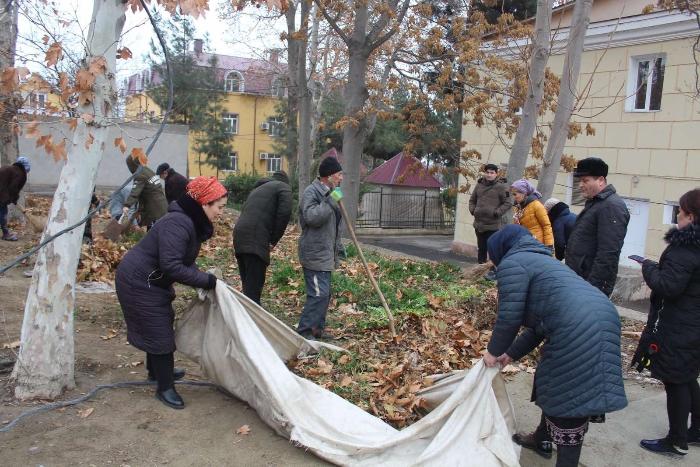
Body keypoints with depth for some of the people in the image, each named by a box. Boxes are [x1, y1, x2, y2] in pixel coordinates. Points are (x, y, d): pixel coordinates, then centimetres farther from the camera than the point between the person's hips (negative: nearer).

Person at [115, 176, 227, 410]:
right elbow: (171, 265, -35)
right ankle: (165, 388, 13)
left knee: (160, 325, 23)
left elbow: (185, 261, 9)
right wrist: (206, 280, -28)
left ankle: (157, 370, 44)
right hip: (138, 283, -10)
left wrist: (203, 278, -6)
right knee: (159, 332, -2)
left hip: (152, 282, 10)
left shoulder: (194, 222, 3)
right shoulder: (178, 223, -29)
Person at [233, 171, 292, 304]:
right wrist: (273, 240, 1)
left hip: (239, 236, 7)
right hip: (255, 240, -7)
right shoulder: (283, 187, 10)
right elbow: (284, 213, -7)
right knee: (253, 287, -8)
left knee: (248, 285, 16)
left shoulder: (258, 188, 32)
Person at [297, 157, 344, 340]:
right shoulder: (311, 192, -12)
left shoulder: (329, 194, 18)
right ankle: (304, 331, -4)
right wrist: (331, 201, -28)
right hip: (314, 254, -10)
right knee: (319, 294, -13)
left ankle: (317, 329, 24)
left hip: (326, 254, 10)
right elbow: (311, 217, -29)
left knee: (324, 294, 14)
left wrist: (338, 246, 25)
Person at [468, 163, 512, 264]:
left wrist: (497, 213, -13)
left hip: (493, 225, -5)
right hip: (479, 223, 5)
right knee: (481, 248, 16)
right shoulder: (479, 185, 10)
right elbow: (472, 200, 22)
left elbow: (508, 203, -6)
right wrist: (472, 210, 6)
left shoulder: (501, 186, -5)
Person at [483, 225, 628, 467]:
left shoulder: (512, 263, 2)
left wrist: (494, 351, 11)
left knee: (568, 397, 1)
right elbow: (541, 320, 31)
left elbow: (510, 315, -4)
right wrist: (512, 353, 33)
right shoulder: (539, 260, 31)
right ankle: (542, 440, 42)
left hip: (578, 331, -10)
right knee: (557, 386, 25)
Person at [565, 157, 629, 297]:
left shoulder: (612, 206, -16)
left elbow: (608, 254, -24)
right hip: (578, 280, 9)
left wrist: (592, 288, -24)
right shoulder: (594, 202, 16)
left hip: (592, 286, -9)